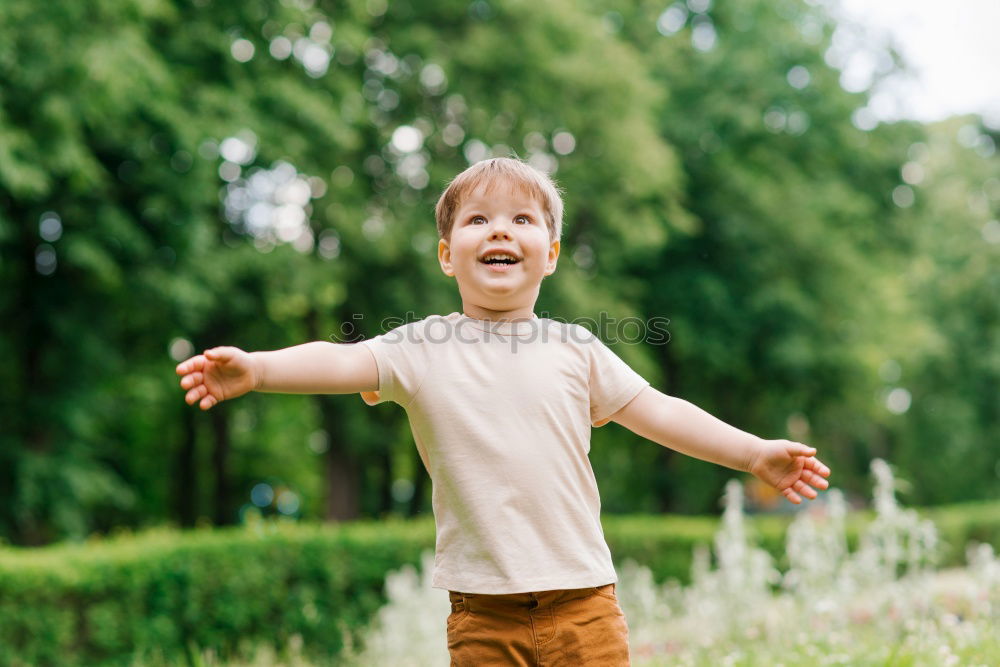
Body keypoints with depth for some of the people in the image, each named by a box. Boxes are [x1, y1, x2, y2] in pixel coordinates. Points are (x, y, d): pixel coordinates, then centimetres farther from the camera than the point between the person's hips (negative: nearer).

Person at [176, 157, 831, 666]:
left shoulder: (572, 349, 6)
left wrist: (755, 452, 6)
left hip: (583, 599, 1)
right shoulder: (423, 348, 0)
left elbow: (656, 411, 10)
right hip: (483, 612, -1)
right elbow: (343, 362, -14)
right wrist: (255, 368, -32)